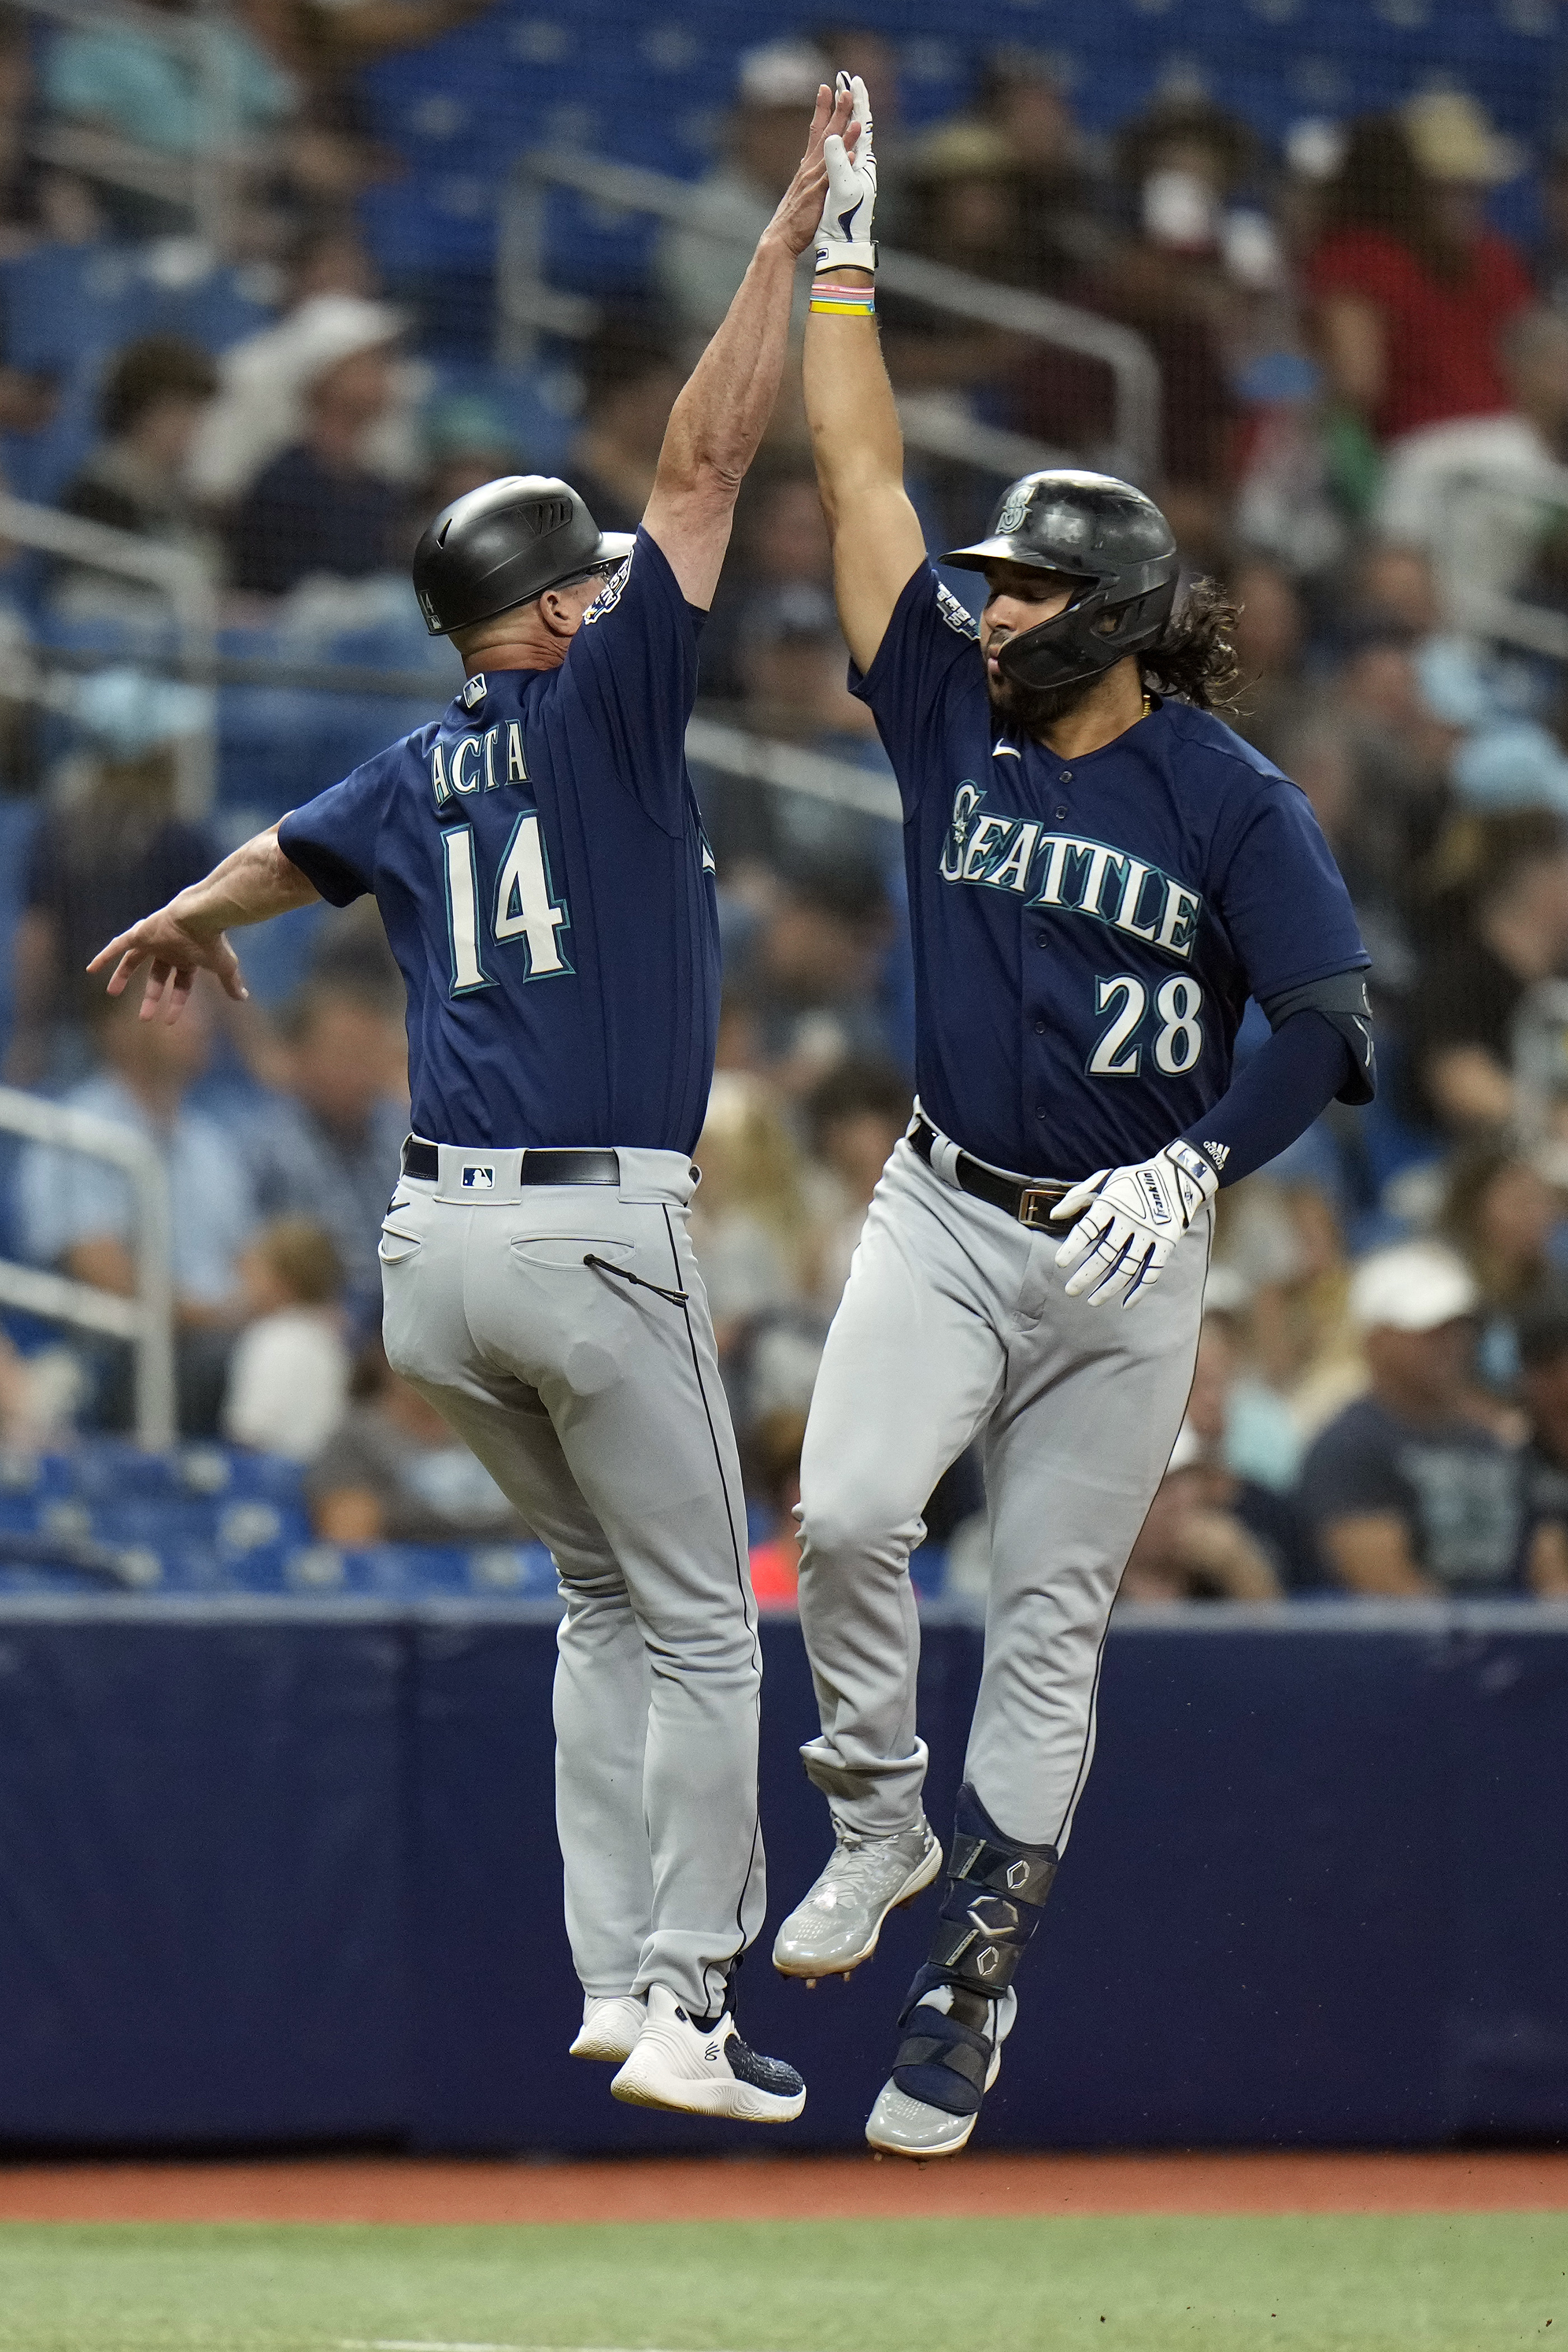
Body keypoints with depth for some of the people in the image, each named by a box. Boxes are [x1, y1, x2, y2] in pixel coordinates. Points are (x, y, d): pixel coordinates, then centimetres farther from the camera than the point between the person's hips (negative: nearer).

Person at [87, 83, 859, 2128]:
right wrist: (790, 233, -5)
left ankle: (614, 1975, 13)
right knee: (695, 1622, 1)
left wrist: (178, 931, 54)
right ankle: (684, 2009, -4)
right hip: (596, 1233, -7)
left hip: (435, 1253, 7)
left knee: (609, 1596, 20)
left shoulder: (418, 778, 13)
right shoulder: (601, 700, -5)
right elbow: (708, 461, -9)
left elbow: (273, 860, 33)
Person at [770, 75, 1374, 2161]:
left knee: (1048, 1616, 3)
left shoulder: (1231, 804, -7)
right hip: (945, 1212, 2)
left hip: (1128, 1248, -2)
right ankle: (880, 1818, 4)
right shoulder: (955, 716, 2)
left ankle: (973, 1986, 9)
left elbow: (1331, 1024, -11)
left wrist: (1198, 1166, -25)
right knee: (847, 1517, -20)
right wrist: (844, 249, -1)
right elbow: (862, 476, 2)